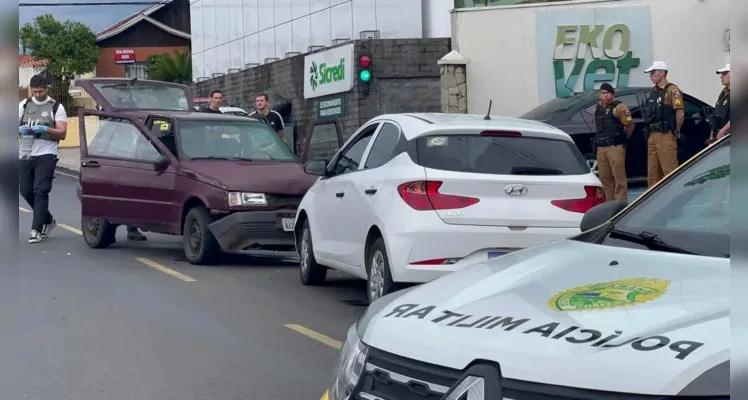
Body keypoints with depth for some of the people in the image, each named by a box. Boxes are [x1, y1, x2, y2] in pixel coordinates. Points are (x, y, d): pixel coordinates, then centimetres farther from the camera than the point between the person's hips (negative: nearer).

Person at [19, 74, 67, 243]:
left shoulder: (56, 107, 1)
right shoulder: (24, 105, 12)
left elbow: (62, 133, -5)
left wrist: (45, 129, -22)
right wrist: (21, 129, -14)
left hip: (46, 154, -5)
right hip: (26, 154, 5)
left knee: (40, 191, -11)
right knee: (25, 191, 6)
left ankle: (37, 229, -9)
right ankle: (48, 220, 26)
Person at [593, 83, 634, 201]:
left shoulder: (618, 107, -5)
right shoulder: (598, 108, 16)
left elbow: (629, 125, -7)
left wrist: (623, 138, 4)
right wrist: (600, 140, 15)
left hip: (615, 147, -7)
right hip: (601, 148, 7)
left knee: (619, 177, -7)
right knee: (605, 178, 9)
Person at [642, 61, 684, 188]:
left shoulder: (672, 90, -9)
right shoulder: (653, 91, 17)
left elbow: (680, 114, -15)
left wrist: (676, 131, -5)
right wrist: (650, 132, 13)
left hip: (666, 136, -9)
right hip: (652, 137, 9)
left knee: (670, 171, -9)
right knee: (653, 173, 10)